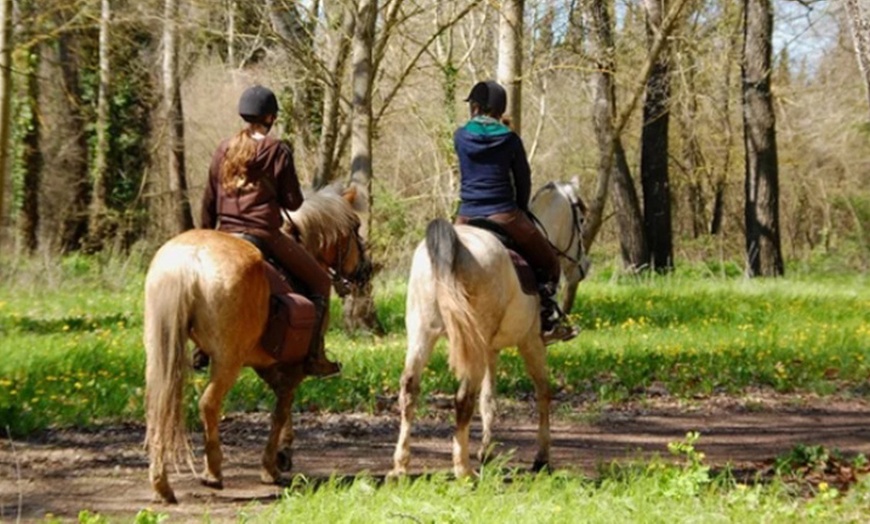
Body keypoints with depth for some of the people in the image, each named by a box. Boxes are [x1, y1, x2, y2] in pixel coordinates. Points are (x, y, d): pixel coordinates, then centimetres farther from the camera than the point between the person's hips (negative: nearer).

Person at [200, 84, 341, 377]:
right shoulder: (277, 150, -6)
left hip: (225, 234, 5)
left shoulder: (224, 150, 9)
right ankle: (315, 356, -1)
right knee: (320, 282, 8)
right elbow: (293, 202, -6)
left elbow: (209, 201, 11)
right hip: (264, 236, -5)